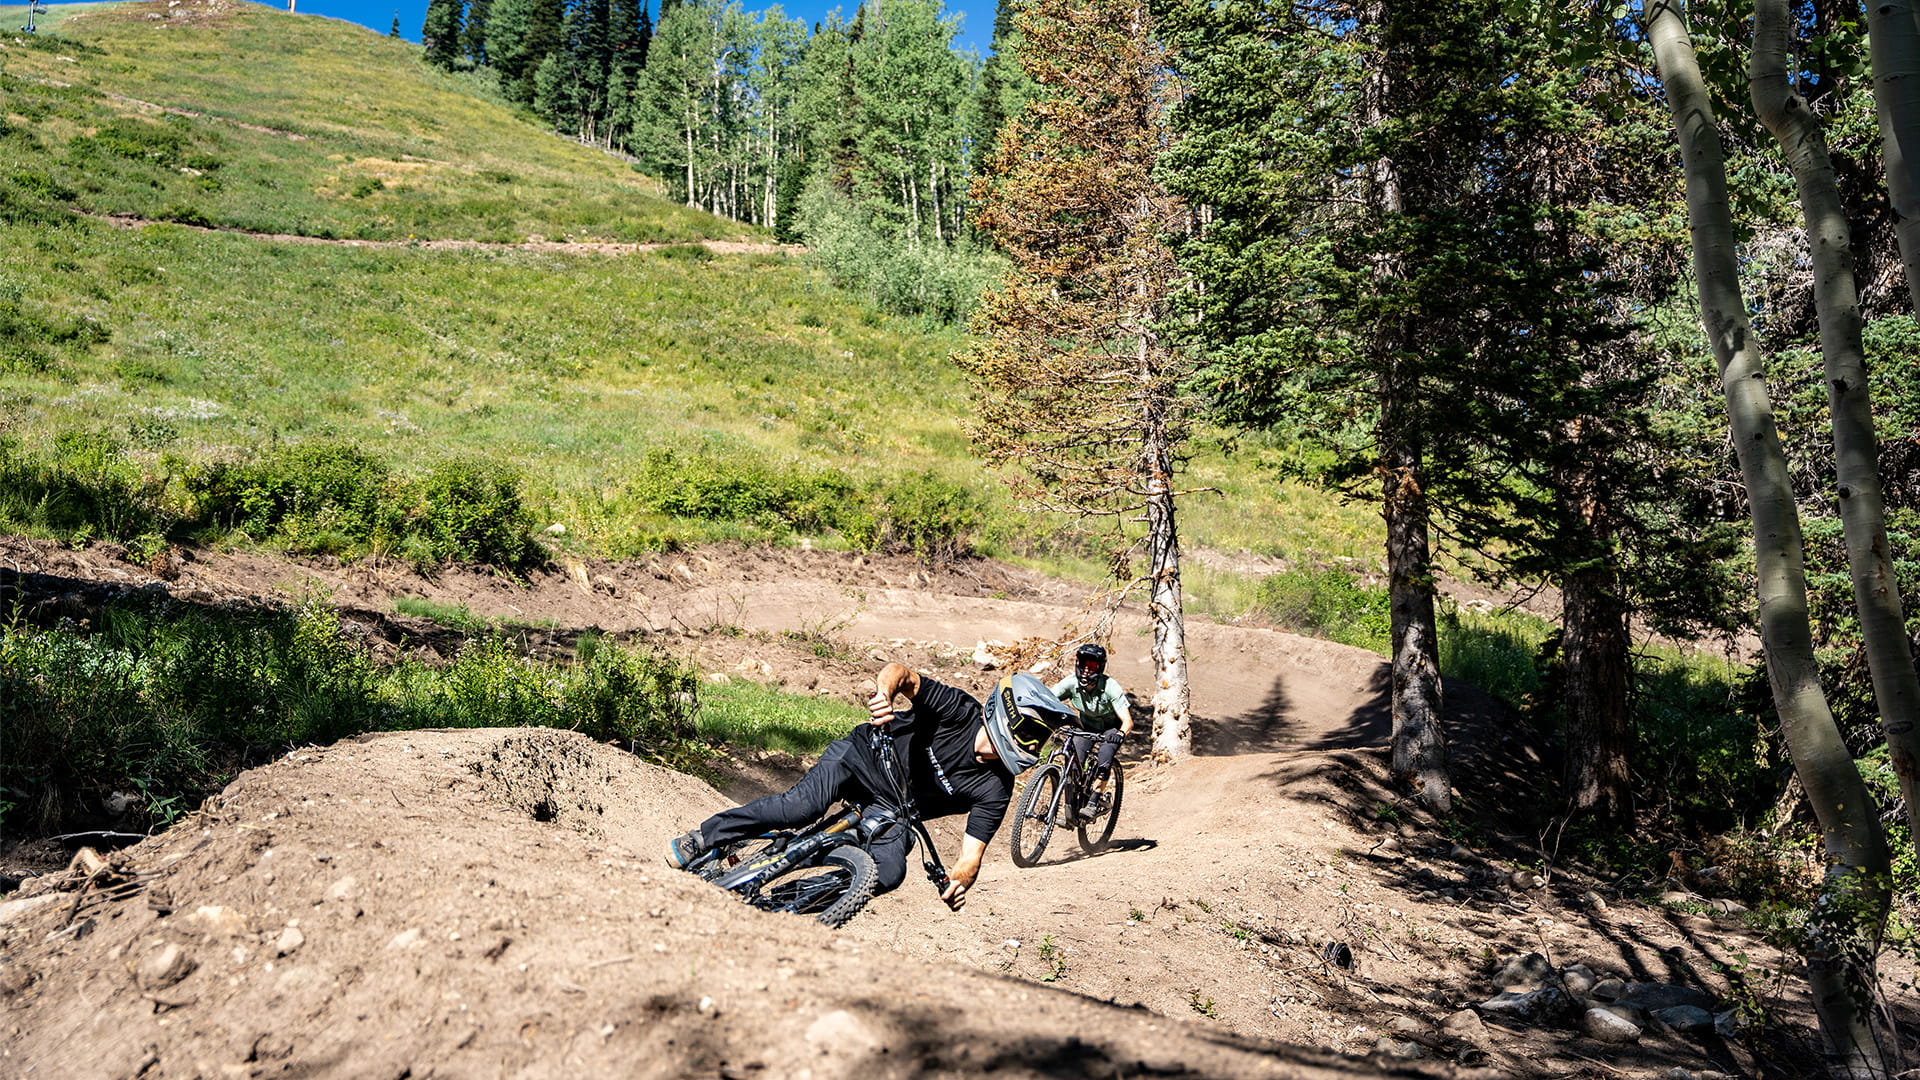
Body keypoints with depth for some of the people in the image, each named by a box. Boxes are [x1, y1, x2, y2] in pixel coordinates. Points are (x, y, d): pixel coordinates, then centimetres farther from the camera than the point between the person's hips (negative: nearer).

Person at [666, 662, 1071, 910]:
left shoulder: (995, 792, -17)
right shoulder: (960, 709, -21)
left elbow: (972, 856, -20)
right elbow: (902, 673, -22)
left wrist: (960, 879, -44)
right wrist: (885, 691, -46)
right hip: (865, 755, -2)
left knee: (890, 872, -27)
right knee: (804, 806, -29)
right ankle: (702, 840, -12)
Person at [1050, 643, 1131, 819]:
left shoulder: (1110, 687, -32)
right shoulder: (1071, 683, -25)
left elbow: (1127, 720, -36)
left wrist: (1120, 734, -58)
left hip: (1112, 727, -3)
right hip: (1087, 725, 3)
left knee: (1103, 762, -26)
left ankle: (1094, 803, -14)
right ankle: (1075, 804, 3)